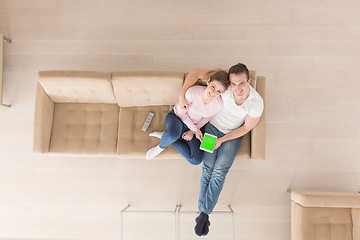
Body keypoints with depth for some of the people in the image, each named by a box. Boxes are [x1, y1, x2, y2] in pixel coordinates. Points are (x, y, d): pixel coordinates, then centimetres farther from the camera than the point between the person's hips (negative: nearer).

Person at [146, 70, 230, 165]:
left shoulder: (219, 104, -21)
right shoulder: (192, 92, -31)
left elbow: (207, 118, -1)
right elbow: (181, 112, -16)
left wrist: (192, 131, -5)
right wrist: (195, 129, -15)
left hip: (194, 126, 4)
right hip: (177, 117, -4)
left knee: (197, 160, -14)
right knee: (173, 133, -42)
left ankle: (164, 135, -1)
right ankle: (161, 146, -5)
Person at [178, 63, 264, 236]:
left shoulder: (257, 102, -25)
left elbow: (246, 127, -12)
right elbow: (195, 72, -20)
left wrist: (222, 140, -17)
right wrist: (182, 95, -28)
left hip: (233, 135, -1)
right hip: (213, 127, 1)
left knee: (219, 172, -16)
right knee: (208, 169, -11)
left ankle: (204, 212, -4)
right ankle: (203, 213, -2)